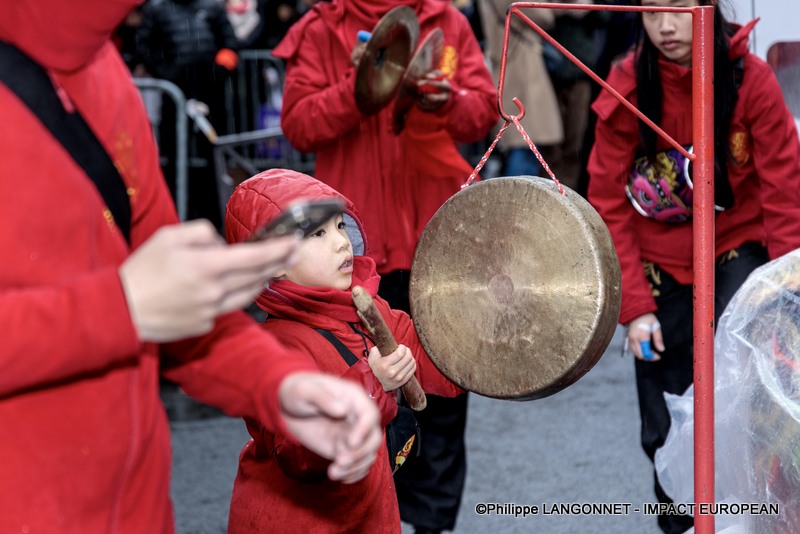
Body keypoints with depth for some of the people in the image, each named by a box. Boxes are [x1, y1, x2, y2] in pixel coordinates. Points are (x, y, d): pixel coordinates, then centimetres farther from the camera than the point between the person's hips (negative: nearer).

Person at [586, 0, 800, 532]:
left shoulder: (751, 78, -16)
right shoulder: (626, 88, -13)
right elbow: (610, 205, -8)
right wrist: (635, 305, -12)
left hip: (738, 250, -1)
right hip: (661, 263, 1)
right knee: (666, 426, 6)